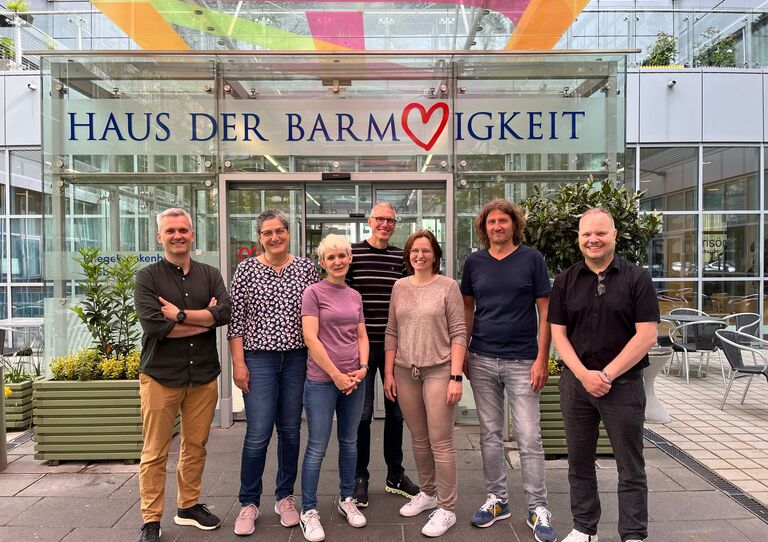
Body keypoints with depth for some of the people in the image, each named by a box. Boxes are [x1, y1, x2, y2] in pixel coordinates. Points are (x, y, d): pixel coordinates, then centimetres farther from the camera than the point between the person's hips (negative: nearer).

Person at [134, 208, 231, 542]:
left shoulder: (210, 275, 7)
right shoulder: (147, 278, -1)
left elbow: (225, 312, -9)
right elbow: (153, 325, -16)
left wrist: (180, 315, -14)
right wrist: (204, 320, -10)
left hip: (203, 376, 3)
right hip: (160, 376, -3)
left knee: (196, 446, 14)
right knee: (155, 452, 5)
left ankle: (189, 506, 31)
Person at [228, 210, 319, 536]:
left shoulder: (306, 268, 3)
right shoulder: (246, 270, -1)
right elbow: (236, 320, -2)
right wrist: (238, 363, -6)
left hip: (297, 358, 2)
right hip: (259, 359, -2)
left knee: (290, 430, 10)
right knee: (258, 433, -2)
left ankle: (285, 497, 28)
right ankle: (249, 503, 18)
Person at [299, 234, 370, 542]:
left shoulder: (355, 296, 10)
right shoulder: (313, 293, -6)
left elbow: (361, 336, 12)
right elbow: (310, 338, -12)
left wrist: (362, 367, -4)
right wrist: (336, 374, -12)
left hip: (354, 379, 5)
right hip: (322, 381, -5)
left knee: (349, 442, 14)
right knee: (317, 447, 1)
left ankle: (346, 500, 31)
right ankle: (309, 511, 15)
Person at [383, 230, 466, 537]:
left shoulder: (448, 287, -3)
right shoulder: (399, 287, 8)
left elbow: (458, 334, -7)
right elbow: (392, 333, 10)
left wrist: (455, 377, -13)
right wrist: (388, 372, 6)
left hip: (439, 371, -4)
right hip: (405, 372, 4)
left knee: (440, 441, 0)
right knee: (419, 439, 15)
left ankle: (446, 509, 13)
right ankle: (427, 493, 33)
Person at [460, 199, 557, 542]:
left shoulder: (532, 259, -2)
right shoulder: (474, 263, 5)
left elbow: (545, 311, -3)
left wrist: (541, 359, -8)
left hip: (522, 362, -3)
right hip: (482, 360, 3)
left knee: (529, 437, 1)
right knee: (490, 434, 11)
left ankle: (538, 509, 17)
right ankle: (497, 499, 27)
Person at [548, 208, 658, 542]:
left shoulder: (636, 278, -3)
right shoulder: (565, 281, 5)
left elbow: (646, 335, -9)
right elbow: (558, 333, 3)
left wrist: (606, 374, -13)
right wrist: (584, 374, -10)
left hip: (624, 384, -3)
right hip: (576, 382, 3)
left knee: (630, 468, 7)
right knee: (579, 463, 13)